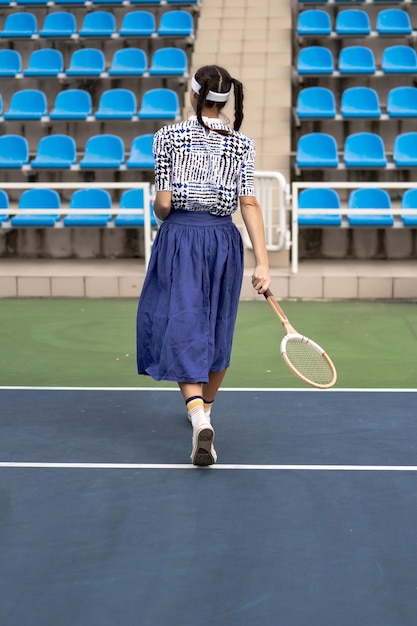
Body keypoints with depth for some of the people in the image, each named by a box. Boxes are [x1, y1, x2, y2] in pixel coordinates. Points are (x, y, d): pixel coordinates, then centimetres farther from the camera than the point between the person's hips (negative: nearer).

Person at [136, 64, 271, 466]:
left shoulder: (168, 136, -3)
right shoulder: (242, 145, 1)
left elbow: (163, 203, -7)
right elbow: (249, 203, -7)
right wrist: (262, 263, -9)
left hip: (179, 238, -3)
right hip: (223, 239, 3)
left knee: (181, 331, -3)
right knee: (216, 330, 19)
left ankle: (200, 419, -23)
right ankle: (204, 407, 38)